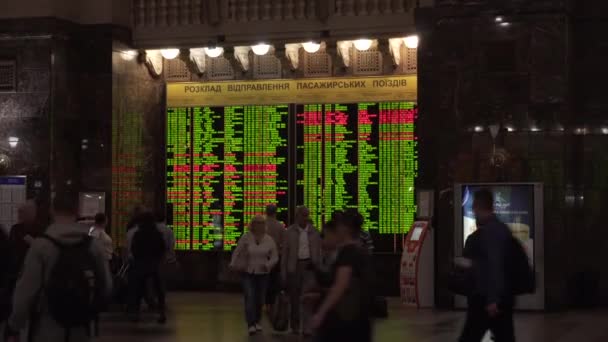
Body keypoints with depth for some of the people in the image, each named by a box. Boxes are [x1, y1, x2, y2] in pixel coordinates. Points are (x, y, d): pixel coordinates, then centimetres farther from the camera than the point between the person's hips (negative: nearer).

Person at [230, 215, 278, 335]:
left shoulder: (269, 240, -1)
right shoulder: (245, 238, -5)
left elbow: (275, 257, 2)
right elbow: (237, 253, -1)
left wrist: (268, 265, -16)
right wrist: (234, 265, -14)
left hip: (262, 274, 2)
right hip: (248, 273, -2)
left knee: (260, 299, 9)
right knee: (250, 298, -14)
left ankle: (257, 322, 29)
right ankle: (251, 325, -17)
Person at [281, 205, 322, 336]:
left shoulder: (314, 232, 6)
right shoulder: (290, 232, 2)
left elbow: (318, 251, 9)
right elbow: (284, 252, 2)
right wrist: (283, 272, -2)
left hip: (309, 266, 0)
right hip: (294, 266, 0)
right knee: (294, 297, 7)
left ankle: (307, 327, -10)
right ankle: (295, 326, 23)